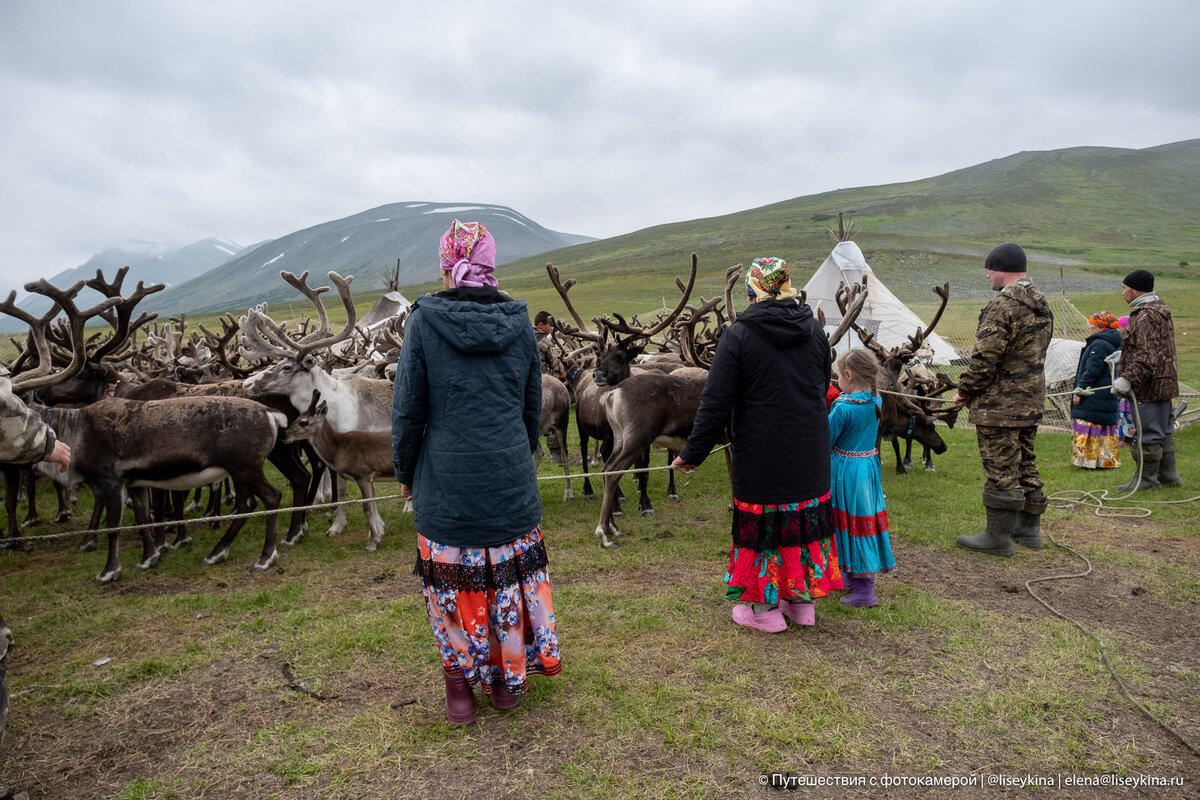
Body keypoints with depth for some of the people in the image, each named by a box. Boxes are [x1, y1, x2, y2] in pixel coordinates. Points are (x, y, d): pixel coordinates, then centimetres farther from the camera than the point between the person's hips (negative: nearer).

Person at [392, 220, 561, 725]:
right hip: (511, 480, 3)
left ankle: (460, 688, 29)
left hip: (446, 484, -2)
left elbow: (408, 409, -6)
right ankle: (508, 681, 33)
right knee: (510, 575, 17)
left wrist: (405, 472, 9)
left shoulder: (424, 321, -9)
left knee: (452, 581, 13)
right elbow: (533, 407, 6)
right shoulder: (519, 323, -1)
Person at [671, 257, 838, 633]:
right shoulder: (814, 328, 4)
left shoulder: (738, 335, -13)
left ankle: (765, 608, 20)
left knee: (761, 523, 7)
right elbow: (823, 387, 15)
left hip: (762, 454, -5)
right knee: (806, 516, 16)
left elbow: (715, 404, -13)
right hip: (810, 451, 5)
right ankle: (802, 601, 30)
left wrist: (692, 454, -5)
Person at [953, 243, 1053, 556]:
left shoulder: (1002, 305, -19)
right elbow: (1036, 354, 18)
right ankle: (1028, 528, 29)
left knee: (1001, 471, -2)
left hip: (999, 405, -10)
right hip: (1032, 401, 10)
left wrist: (965, 390, -9)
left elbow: (985, 358, -22)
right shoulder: (1042, 306, 13)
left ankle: (998, 536, 6)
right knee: (1025, 465, 18)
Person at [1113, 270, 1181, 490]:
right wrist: (1122, 355, 27)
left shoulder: (1146, 316, -19)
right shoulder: (1160, 310, 15)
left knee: (1148, 432, -2)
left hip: (1149, 386, -11)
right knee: (1164, 431, 17)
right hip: (1164, 382, 11)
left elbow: (1148, 355, -27)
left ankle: (1147, 478, 6)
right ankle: (1168, 475, 27)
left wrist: (1127, 378, -28)